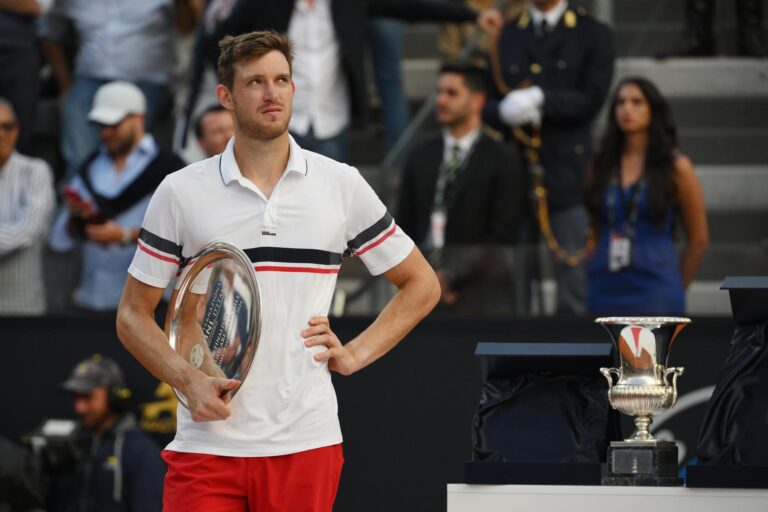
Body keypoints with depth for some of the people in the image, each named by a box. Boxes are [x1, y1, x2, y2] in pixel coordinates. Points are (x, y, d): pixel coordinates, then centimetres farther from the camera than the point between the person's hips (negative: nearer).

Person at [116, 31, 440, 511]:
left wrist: (356, 353, 3)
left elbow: (422, 284, 15)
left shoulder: (342, 185, 6)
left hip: (306, 442, 1)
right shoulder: (181, 192, 4)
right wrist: (189, 379, -9)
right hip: (207, 442, 0)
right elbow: (133, 314, 7)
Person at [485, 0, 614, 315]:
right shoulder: (507, 35, 16)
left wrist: (539, 99, -17)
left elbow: (590, 100, -4)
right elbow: (486, 103, 9)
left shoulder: (593, 35, 7)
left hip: (566, 173, -2)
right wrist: (505, 112, -14)